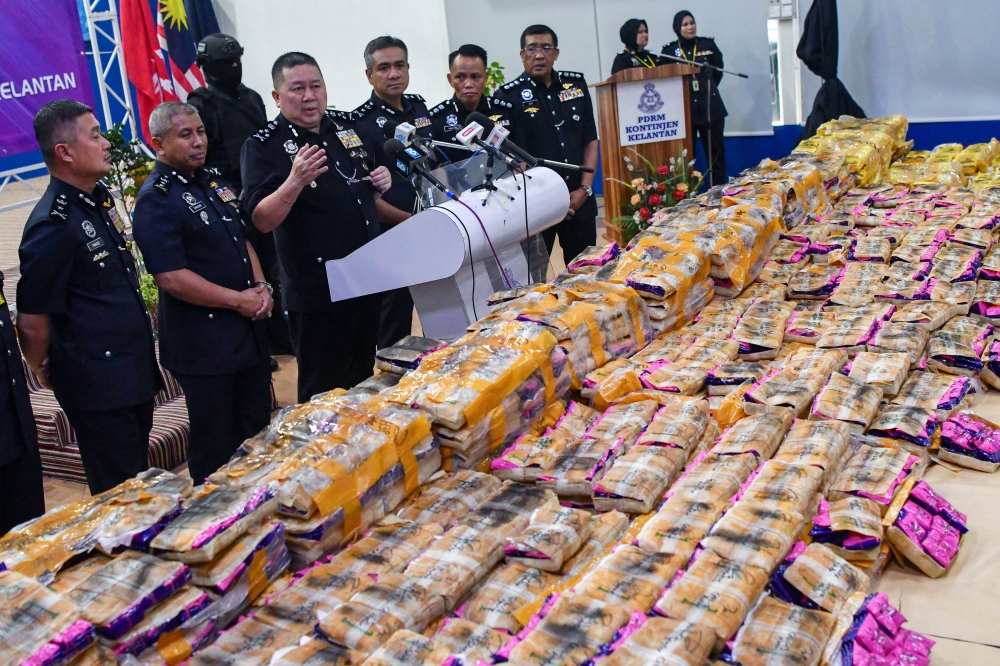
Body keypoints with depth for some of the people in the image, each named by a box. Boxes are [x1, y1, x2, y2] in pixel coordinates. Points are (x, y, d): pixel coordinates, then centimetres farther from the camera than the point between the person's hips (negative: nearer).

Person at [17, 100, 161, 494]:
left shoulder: (100, 200, 7)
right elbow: (32, 321, -17)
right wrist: (44, 370, -2)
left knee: (140, 486, 20)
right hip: (98, 387, -8)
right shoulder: (53, 226, -21)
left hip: (135, 372, 8)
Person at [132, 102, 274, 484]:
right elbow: (171, 278, -22)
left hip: (248, 330, 8)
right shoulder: (156, 200, -15)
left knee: (257, 432, 20)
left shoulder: (213, 181, 11)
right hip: (203, 342, -8)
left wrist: (261, 287, 2)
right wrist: (239, 300, -17)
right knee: (215, 450, 4)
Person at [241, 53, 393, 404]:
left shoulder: (345, 125, 8)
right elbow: (262, 220, -20)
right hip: (317, 293, -6)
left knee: (364, 381, 21)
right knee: (324, 392, 4)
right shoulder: (263, 146, -11)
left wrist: (381, 182, 0)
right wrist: (295, 181, -35)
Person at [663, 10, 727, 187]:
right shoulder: (669, 51, 2)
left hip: (710, 107, 1)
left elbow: (718, 72, 15)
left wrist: (707, 89, 8)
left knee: (716, 152, 3)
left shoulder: (708, 45, 7)